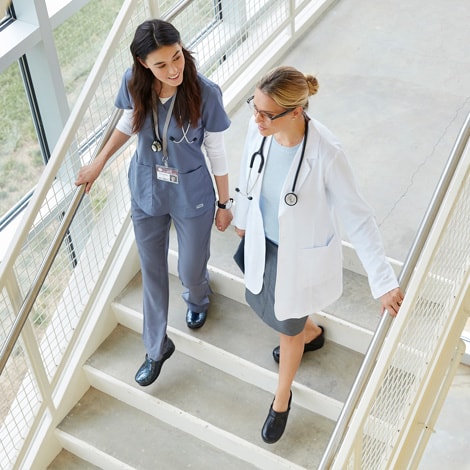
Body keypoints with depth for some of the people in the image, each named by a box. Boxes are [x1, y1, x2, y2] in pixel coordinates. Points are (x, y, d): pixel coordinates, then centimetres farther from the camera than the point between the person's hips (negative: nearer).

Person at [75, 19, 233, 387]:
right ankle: (157, 348, 40)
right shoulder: (134, 84, -18)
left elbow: (216, 153, -13)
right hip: (146, 194, 3)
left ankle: (198, 299, 58)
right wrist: (99, 163, 12)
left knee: (191, 271, 16)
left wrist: (224, 204, -3)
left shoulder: (205, 93, -26)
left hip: (192, 198, -2)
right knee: (153, 272, 18)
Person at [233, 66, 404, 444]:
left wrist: (384, 282, -28)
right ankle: (311, 332, 63)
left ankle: (282, 400, 47)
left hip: (302, 253, -5)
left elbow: (358, 218, -27)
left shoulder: (326, 154, -35)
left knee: (288, 326, 16)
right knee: (259, 301, 28)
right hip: (263, 241, 6)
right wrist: (242, 217, 20)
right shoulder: (259, 132, -19)